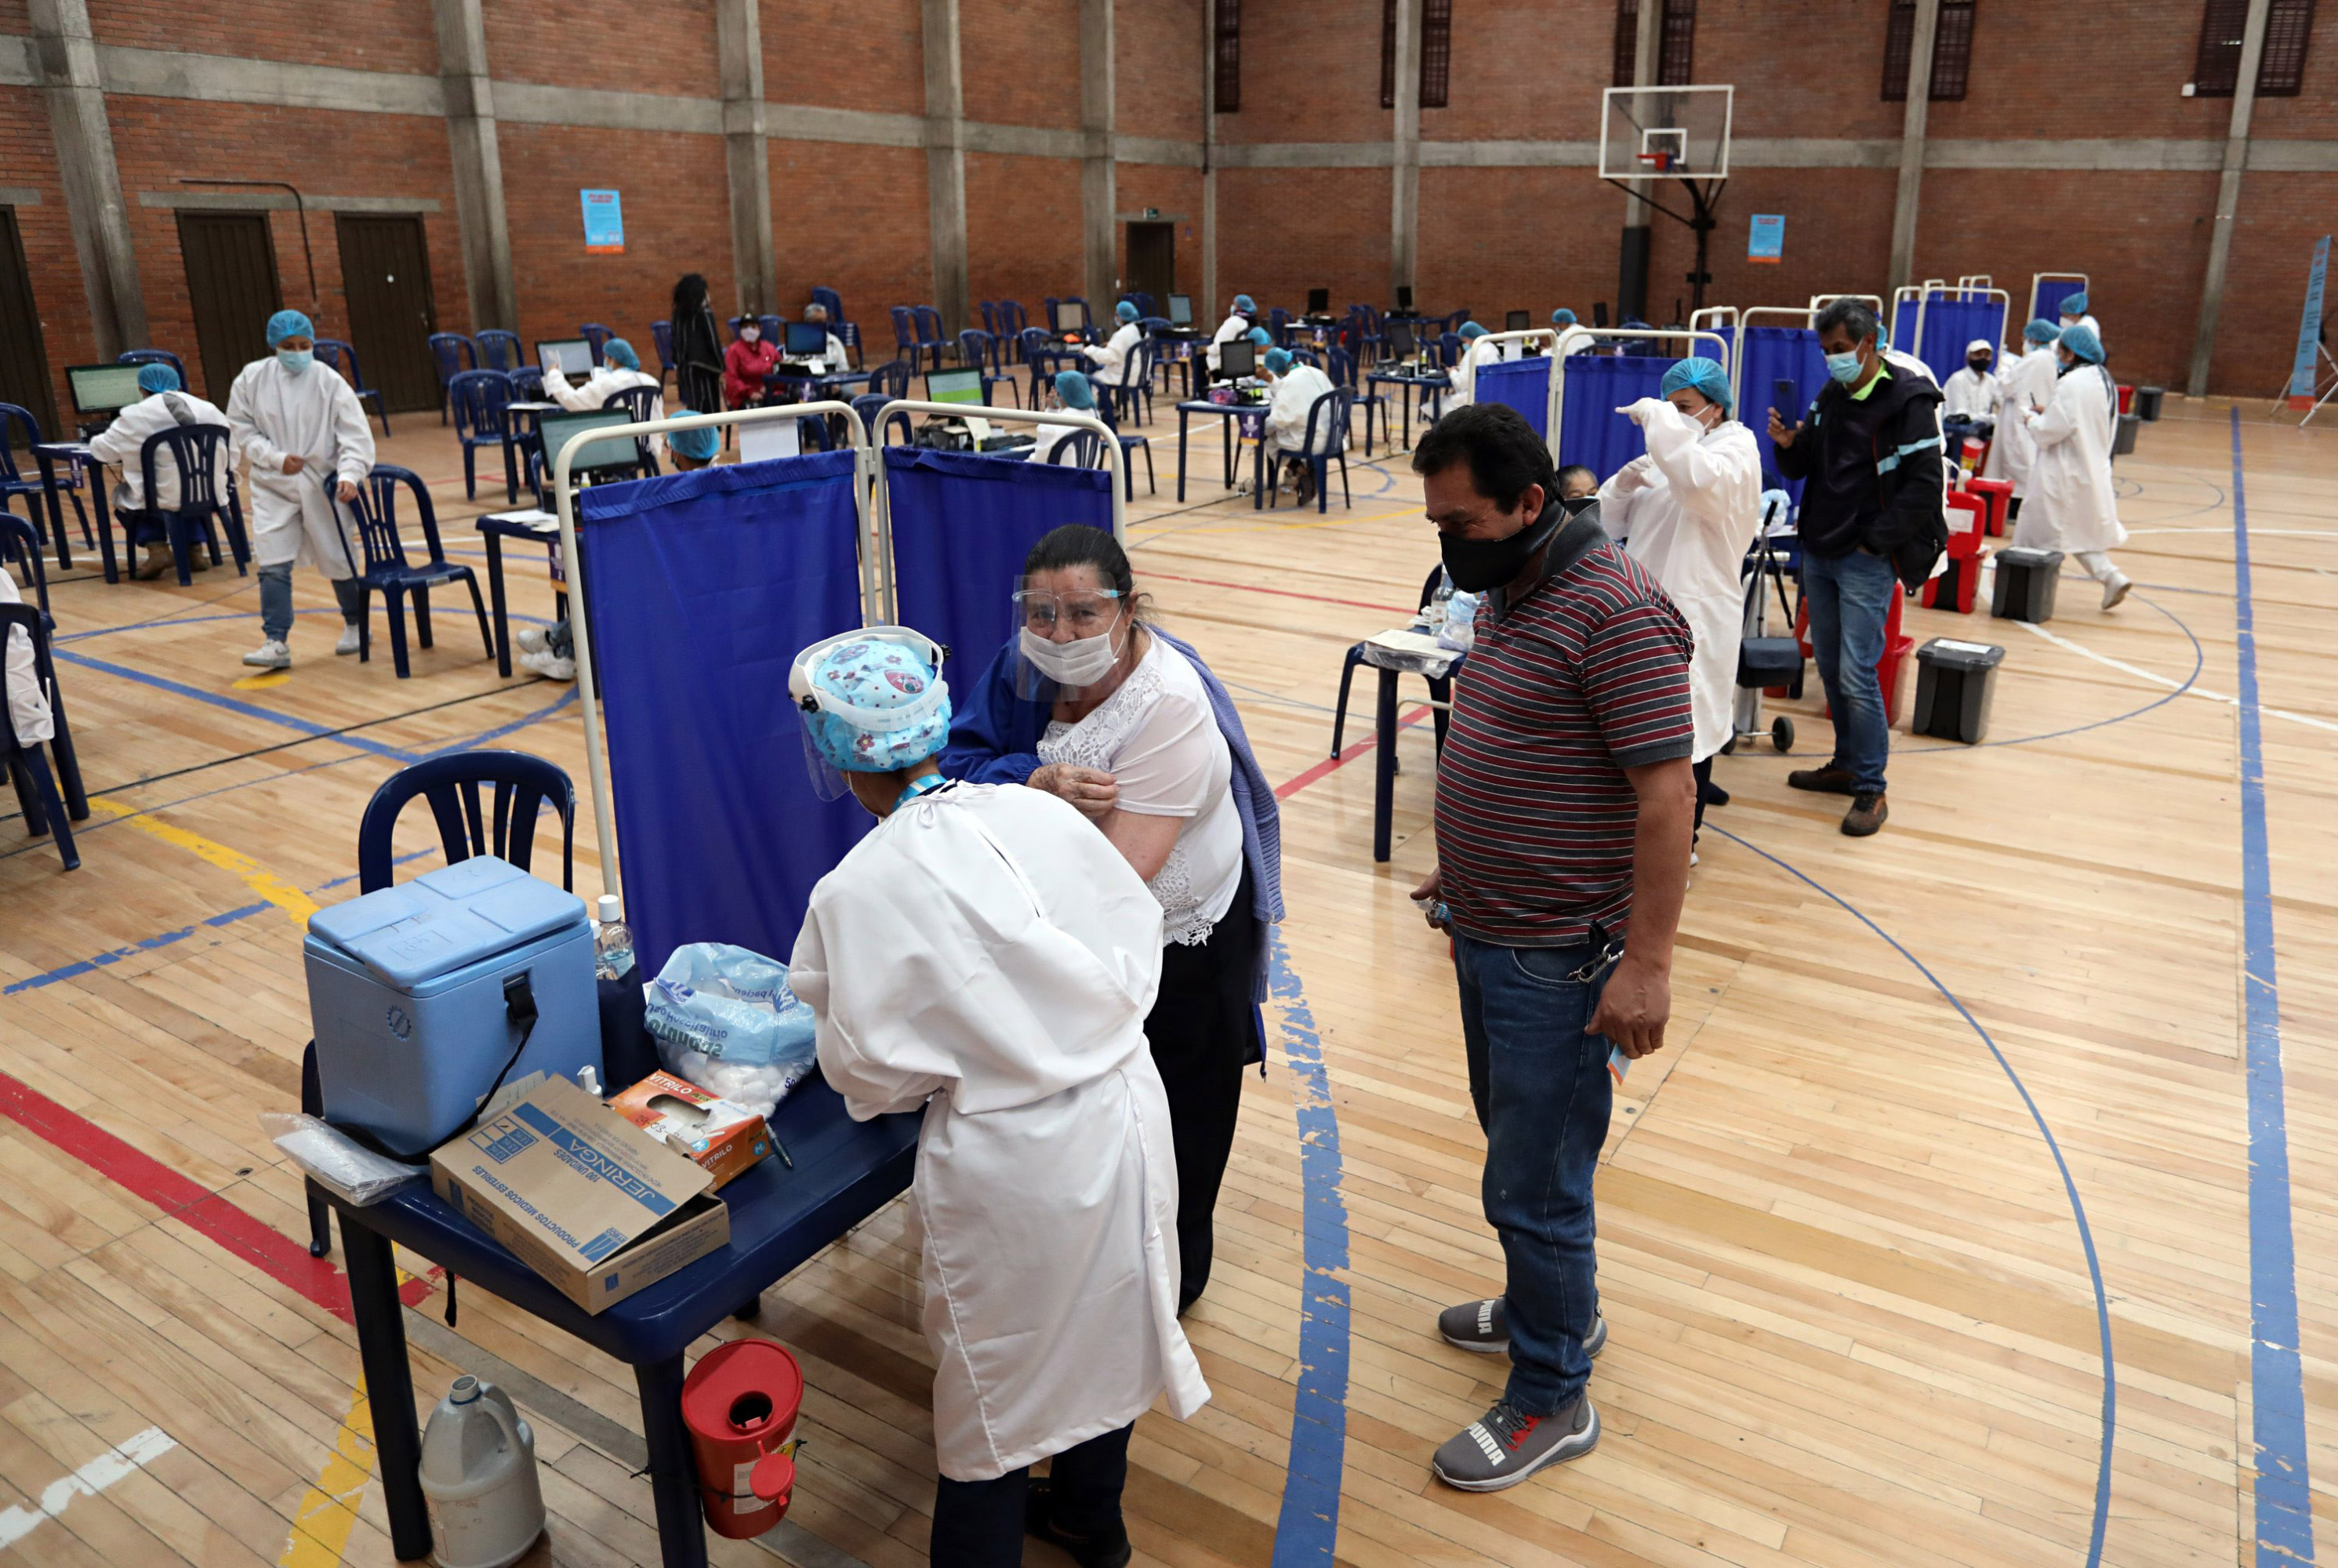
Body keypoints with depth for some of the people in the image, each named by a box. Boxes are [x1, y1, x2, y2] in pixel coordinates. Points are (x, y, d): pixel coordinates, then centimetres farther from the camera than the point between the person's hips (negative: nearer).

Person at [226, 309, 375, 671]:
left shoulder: (329, 382, -9)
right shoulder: (252, 379, -3)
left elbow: (356, 435, -11)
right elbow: (242, 429, 3)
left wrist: (349, 474, -27)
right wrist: (275, 458, -13)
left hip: (322, 484, -1)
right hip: (272, 486, 1)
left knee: (339, 561, 10)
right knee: (273, 566, -7)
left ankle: (355, 625, 33)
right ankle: (276, 642, -4)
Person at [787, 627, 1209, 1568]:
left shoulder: (857, 892, -17)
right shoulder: (1038, 812, -6)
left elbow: (869, 1068, -10)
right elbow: (1136, 934, 4)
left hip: (1011, 1160, -5)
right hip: (1125, 1109, 6)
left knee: (998, 1384, 16)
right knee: (1102, 1322, 27)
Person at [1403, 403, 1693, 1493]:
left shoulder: (1615, 610, -21)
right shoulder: (1504, 593, 8)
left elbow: (1665, 792, -23)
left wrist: (1646, 962, -24)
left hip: (1557, 959, -9)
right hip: (1489, 935, 9)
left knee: (1533, 1187, 3)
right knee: (1516, 1142, 23)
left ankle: (1551, 1400, 22)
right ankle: (1556, 1309, 45)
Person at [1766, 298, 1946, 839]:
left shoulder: (1909, 400, -10)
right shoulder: (1829, 396, 11)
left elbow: (1924, 488, -14)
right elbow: (1801, 469, 14)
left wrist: (1874, 542, -15)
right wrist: (1788, 445, -7)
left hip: (1867, 561, -7)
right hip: (1819, 554, 7)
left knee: (1857, 676, -9)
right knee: (1829, 667, 14)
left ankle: (1871, 789, 1)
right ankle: (1846, 764, 29)